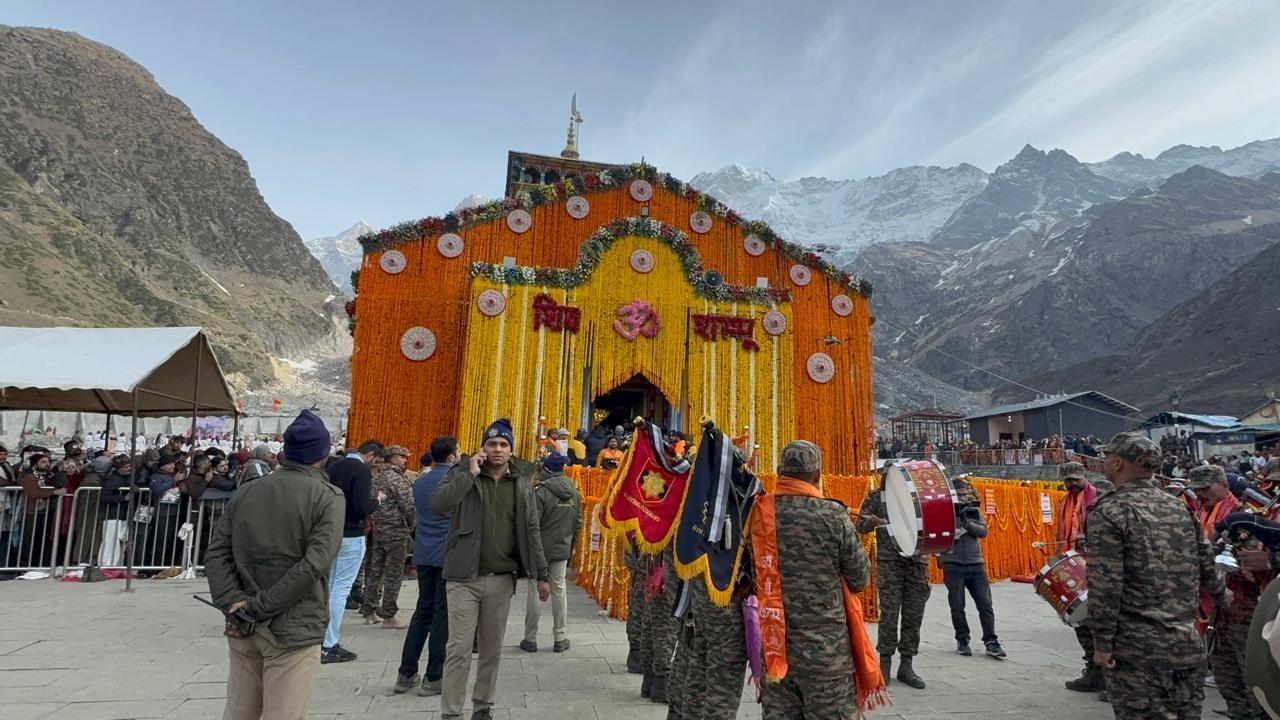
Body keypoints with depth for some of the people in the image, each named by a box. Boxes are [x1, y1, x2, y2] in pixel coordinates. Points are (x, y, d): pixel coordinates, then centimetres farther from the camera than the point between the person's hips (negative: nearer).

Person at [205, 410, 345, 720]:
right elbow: (314, 565, -20)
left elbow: (216, 555, 1)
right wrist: (259, 607, -14)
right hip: (293, 629, -5)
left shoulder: (245, 493, 7)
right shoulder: (328, 497, -10)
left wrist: (236, 604, -8)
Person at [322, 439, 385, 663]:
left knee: (328, 586, 16)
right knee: (341, 588, -2)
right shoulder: (362, 471, -16)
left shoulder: (334, 466, 7)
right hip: (350, 536, -8)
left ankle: (324, 639, 24)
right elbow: (363, 507, -22)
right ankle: (329, 646, 2)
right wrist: (377, 500, -4)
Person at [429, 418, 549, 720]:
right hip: (465, 577, -2)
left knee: (492, 649, 13)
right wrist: (470, 474, -19)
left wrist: (541, 574, 7)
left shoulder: (522, 482, 5)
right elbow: (438, 504, -19)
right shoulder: (464, 473, -2)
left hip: (502, 579, 3)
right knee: (459, 649, -1)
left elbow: (531, 531, 8)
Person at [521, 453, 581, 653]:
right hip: (562, 550, 5)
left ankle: (530, 638, 12)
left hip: (540, 549, -5)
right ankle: (560, 638, 17)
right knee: (559, 590, 11)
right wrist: (571, 547, 20)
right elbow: (578, 523, 11)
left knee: (535, 591, 4)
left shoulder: (541, 491, -15)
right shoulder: (574, 492, 4)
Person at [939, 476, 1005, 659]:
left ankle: (991, 642, 9)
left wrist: (967, 523, -17)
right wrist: (956, 516, -22)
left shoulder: (974, 509, 9)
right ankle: (962, 641, 17)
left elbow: (983, 531, -1)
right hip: (953, 565, -3)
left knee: (985, 604, 1)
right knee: (957, 606, 4)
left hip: (975, 564, 3)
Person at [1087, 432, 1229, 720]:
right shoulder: (1178, 507, 7)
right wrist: (1221, 597, 35)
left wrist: (1102, 642, -12)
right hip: (1187, 642, 7)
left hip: (1137, 647, -7)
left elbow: (1105, 583, -19)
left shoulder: (1109, 511, -14)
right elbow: (1205, 564, 15)